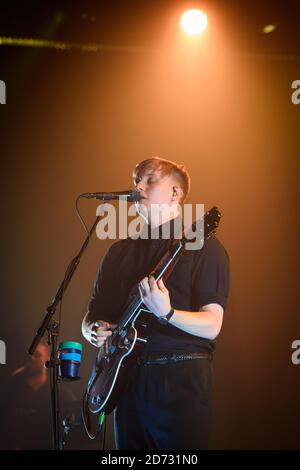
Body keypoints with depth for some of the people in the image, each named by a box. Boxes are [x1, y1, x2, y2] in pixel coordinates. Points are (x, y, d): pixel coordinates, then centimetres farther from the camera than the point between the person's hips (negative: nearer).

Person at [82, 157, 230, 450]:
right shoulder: (119, 251, 15)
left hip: (181, 380, -5)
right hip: (127, 378, 5)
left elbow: (211, 326, -11)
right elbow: (93, 315, 18)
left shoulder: (202, 246, -2)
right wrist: (93, 330, -5)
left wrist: (166, 313, -27)